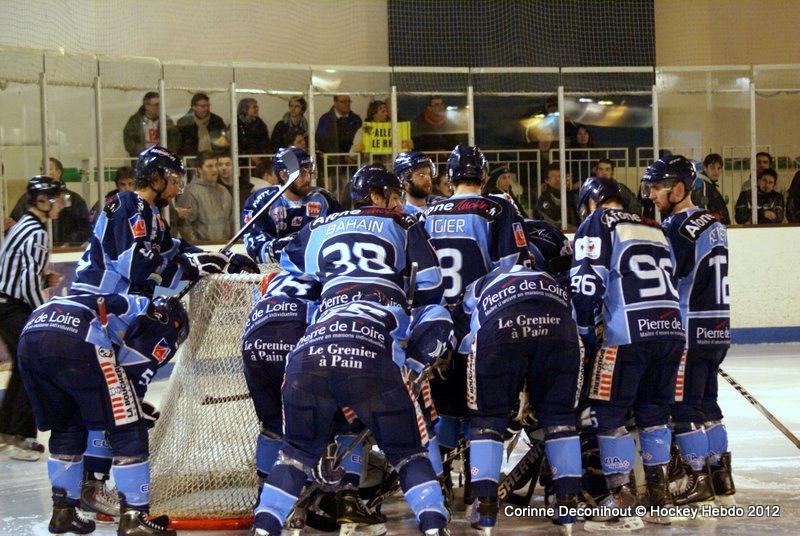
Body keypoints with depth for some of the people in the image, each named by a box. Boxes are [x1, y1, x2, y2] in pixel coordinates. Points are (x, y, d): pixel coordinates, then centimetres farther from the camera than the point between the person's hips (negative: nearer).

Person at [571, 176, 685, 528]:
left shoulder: (597, 224, 6)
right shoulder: (654, 229, 24)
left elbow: (587, 283, -5)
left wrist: (585, 332, 6)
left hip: (628, 334, -6)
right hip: (671, 328, 6)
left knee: (609, 414, 2)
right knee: (653, 412, 17)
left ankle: (622, 502, -3)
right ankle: (660, 499, 18)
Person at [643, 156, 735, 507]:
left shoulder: (678, 228, -17)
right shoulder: (712, 223, 13)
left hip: (689, 331, -9)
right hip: (717, 329, 9)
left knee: (683, 407, -3)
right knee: (706, 403, 17)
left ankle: (700, 480, 0)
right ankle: (721, 475, 21)